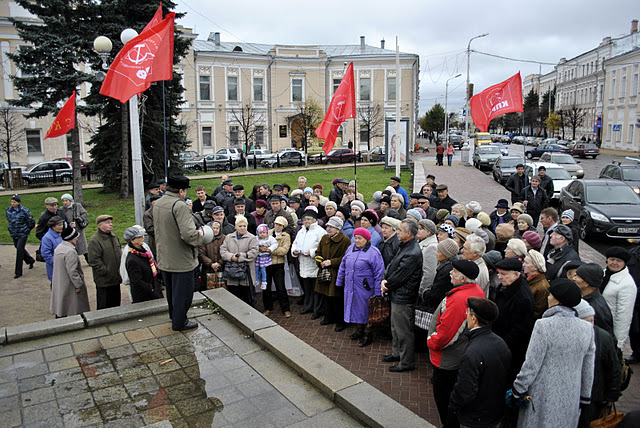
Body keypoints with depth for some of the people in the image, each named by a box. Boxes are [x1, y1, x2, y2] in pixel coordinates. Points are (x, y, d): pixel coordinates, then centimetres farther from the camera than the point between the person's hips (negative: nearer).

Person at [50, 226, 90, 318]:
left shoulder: (58, 248, 7)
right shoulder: (70, 252, -24)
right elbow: (72, 271, -25)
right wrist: (78, 284, -14)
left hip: (59, 286, 10)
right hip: (69, 288, -9)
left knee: (60, 309, 17)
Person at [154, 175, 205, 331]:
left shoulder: (158, 203, 4)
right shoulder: (180, 206, -24)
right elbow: (188, 234, -32)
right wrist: (200, 236, -12)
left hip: (164, 258, 9)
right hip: (181, 260, -9)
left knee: (170, 290, 24)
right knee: (183, 291, 7)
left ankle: (174, 316, 41)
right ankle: (179, 322, 19)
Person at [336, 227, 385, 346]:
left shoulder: (373, 252, -12)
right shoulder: (351, 248, 7)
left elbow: (379, 274, -13)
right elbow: (343, 266, 16)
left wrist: (377, 293, -14)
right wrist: (339, 281, 16)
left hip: (365, 288, -6)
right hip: (350, 287, 6)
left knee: (365, 310, 4)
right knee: (355, 308, 16)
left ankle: (368, 335, 19)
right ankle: (359, 330, 35)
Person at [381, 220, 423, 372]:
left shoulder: (413, 253, -25)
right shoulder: (403, 247, 8)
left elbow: (399, 276, -22)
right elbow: (392, 265, 11)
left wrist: (387, 286, -6)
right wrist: (384, 280, -6)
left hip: (403, 298, -10)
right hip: (397, 295, 10)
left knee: (403, 330, 2)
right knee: (395, 327, 24)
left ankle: (407, 362, 16)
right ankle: (397, 353, 40)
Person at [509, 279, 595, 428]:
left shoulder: (544, 325, -21)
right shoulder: (587, 328, -5)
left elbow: (532, 364, -16)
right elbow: (588, 370, 5)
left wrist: (518, 391, -4)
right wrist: (584, 397, 17)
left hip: (544, 398, -5)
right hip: (571, 400, 5)